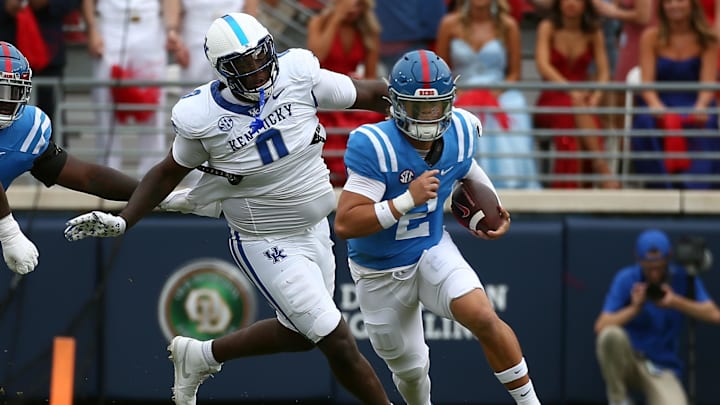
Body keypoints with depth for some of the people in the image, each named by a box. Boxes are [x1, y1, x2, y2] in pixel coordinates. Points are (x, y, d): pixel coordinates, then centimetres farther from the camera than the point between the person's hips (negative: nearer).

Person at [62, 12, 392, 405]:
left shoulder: (297, 75, -15)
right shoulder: (203, 118, -20)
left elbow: (367, 94, -5)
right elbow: (169, 172, -3)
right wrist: (122, 221, -9)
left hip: (315, 229, 5)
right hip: (268, 246, -5)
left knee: (298, 333, 23)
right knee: (338, 343, -6)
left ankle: (200, 356, 42)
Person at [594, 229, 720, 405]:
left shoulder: (684, 279, -2)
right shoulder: (626, 279, -7)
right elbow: (601, 327, -16)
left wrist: (677, 302, -24)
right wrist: (634, 308, -28)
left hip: (661, 370, -1)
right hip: (625, 360, 1)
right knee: (611, 335, -35)